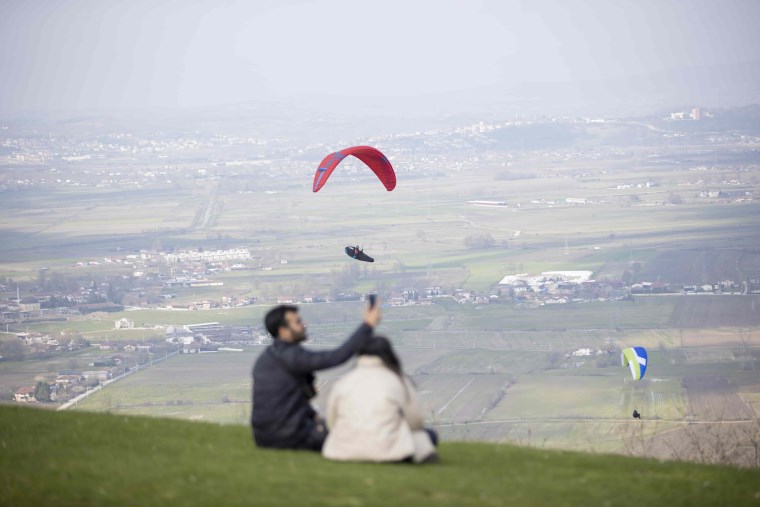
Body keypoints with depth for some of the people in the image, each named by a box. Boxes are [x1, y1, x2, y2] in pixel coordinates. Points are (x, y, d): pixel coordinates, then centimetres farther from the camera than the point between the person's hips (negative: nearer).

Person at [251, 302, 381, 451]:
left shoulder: (266, 357, 10)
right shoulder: (291, 356, -20)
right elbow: (337, 356, -25)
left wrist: (313, 414, 12)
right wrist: (368, 326, -22)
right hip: (287, 435, -9)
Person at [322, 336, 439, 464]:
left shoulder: (342, 382, 6)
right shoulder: (399, 381, 1)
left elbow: (332, 421, 8)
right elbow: (415, 420, 6)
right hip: (387, 451, -1)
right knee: (429, 435, 21)